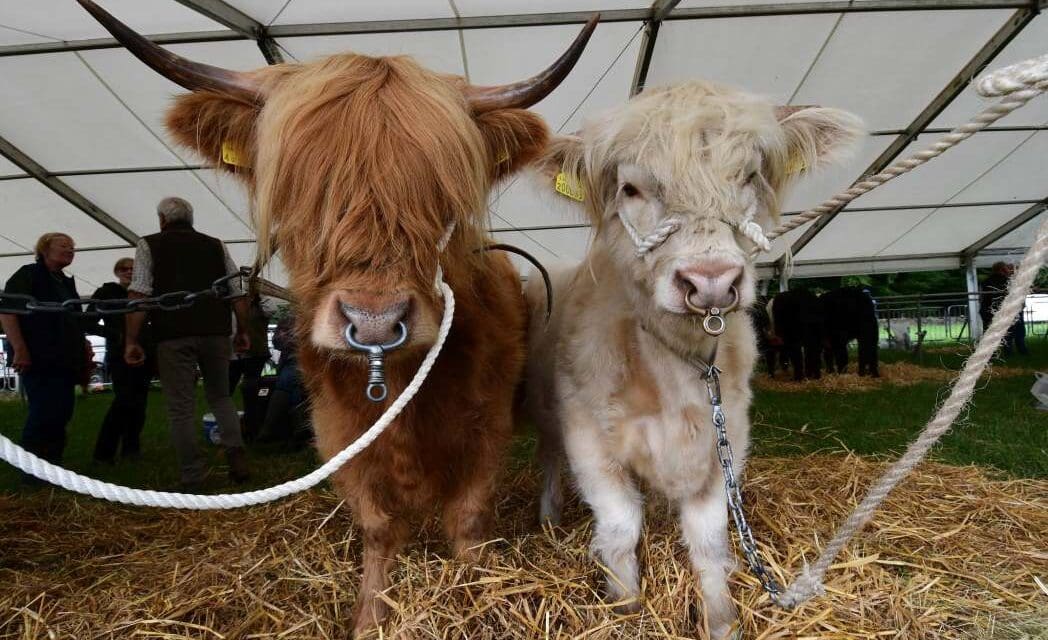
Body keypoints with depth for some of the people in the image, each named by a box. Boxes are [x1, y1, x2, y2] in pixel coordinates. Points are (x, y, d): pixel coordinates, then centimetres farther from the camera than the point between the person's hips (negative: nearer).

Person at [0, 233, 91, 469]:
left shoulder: (65, 282, 21)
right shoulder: (28, 275, -2)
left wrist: (83, 344, 15)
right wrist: (20, 350, -21)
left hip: (64, 361, 8)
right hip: (41, 361, -8)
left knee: (62, 413, 8)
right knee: (44, 414, -11)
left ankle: (52, 466, 16)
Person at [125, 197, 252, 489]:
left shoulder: (150, 245, 8)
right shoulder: (215, 245, 15)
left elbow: (139, 294, -5)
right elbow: (238, 293, 9)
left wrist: (132, 341, -5)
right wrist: (242, 331, 16)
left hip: (173, 336, -2)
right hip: (215, 333, 3)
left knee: (181, 407, 3)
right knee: (220, 396, 18)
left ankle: (192, 480, 4)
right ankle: (235, 452, -2)